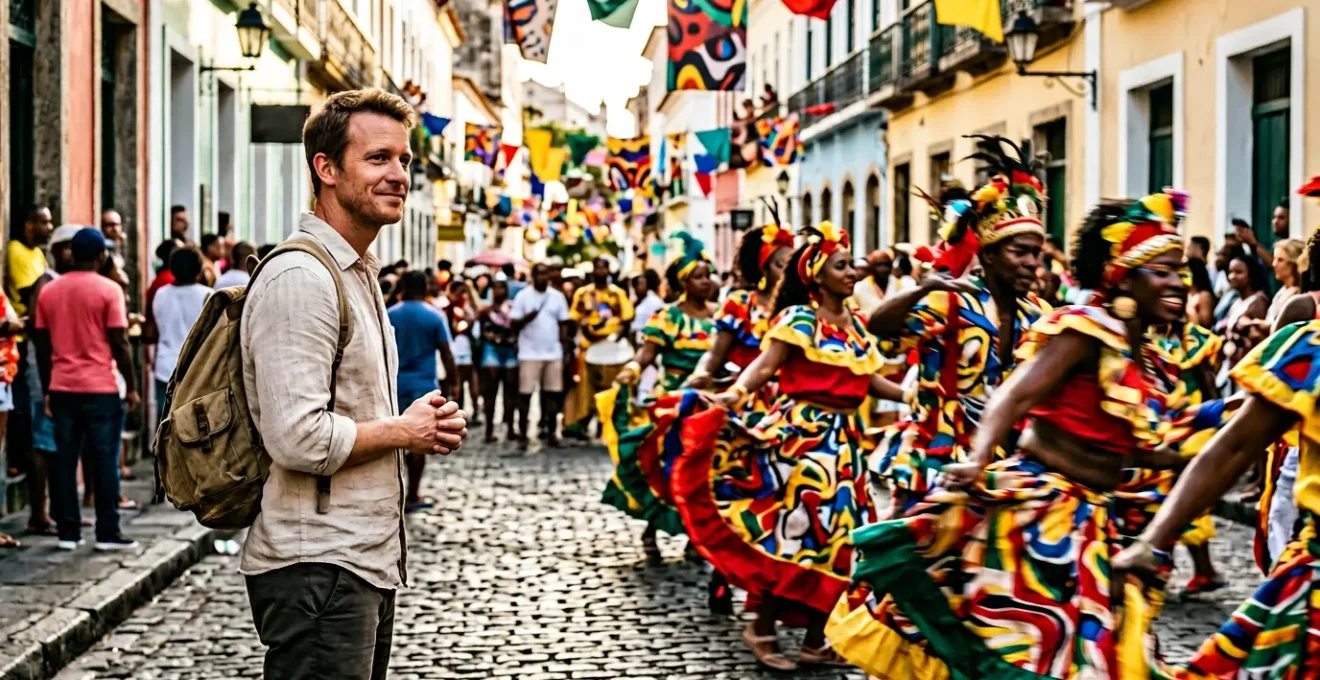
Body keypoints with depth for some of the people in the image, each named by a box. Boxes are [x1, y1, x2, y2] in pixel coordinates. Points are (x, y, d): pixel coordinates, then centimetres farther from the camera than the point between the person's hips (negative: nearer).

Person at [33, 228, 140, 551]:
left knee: (64, 460, 7)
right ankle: (107, 533, 3)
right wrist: (131, 386, -1)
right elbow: (119, 343, -9)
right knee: (104, 460, 1)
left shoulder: (49, 291, 8)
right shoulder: (108, 289, -6)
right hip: (100, 388, -4)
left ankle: (68, 531, 9)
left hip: (61, 388, 4)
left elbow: (42, 345, 9)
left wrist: (47, 390, 15)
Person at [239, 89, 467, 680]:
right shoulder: (300, 278, -16)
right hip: (316, 566, -10)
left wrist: (427, 425, 7)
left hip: (367, 560, 10)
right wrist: (406, 431, -10)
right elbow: (299, 439, -25)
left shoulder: (359, 275, 17)